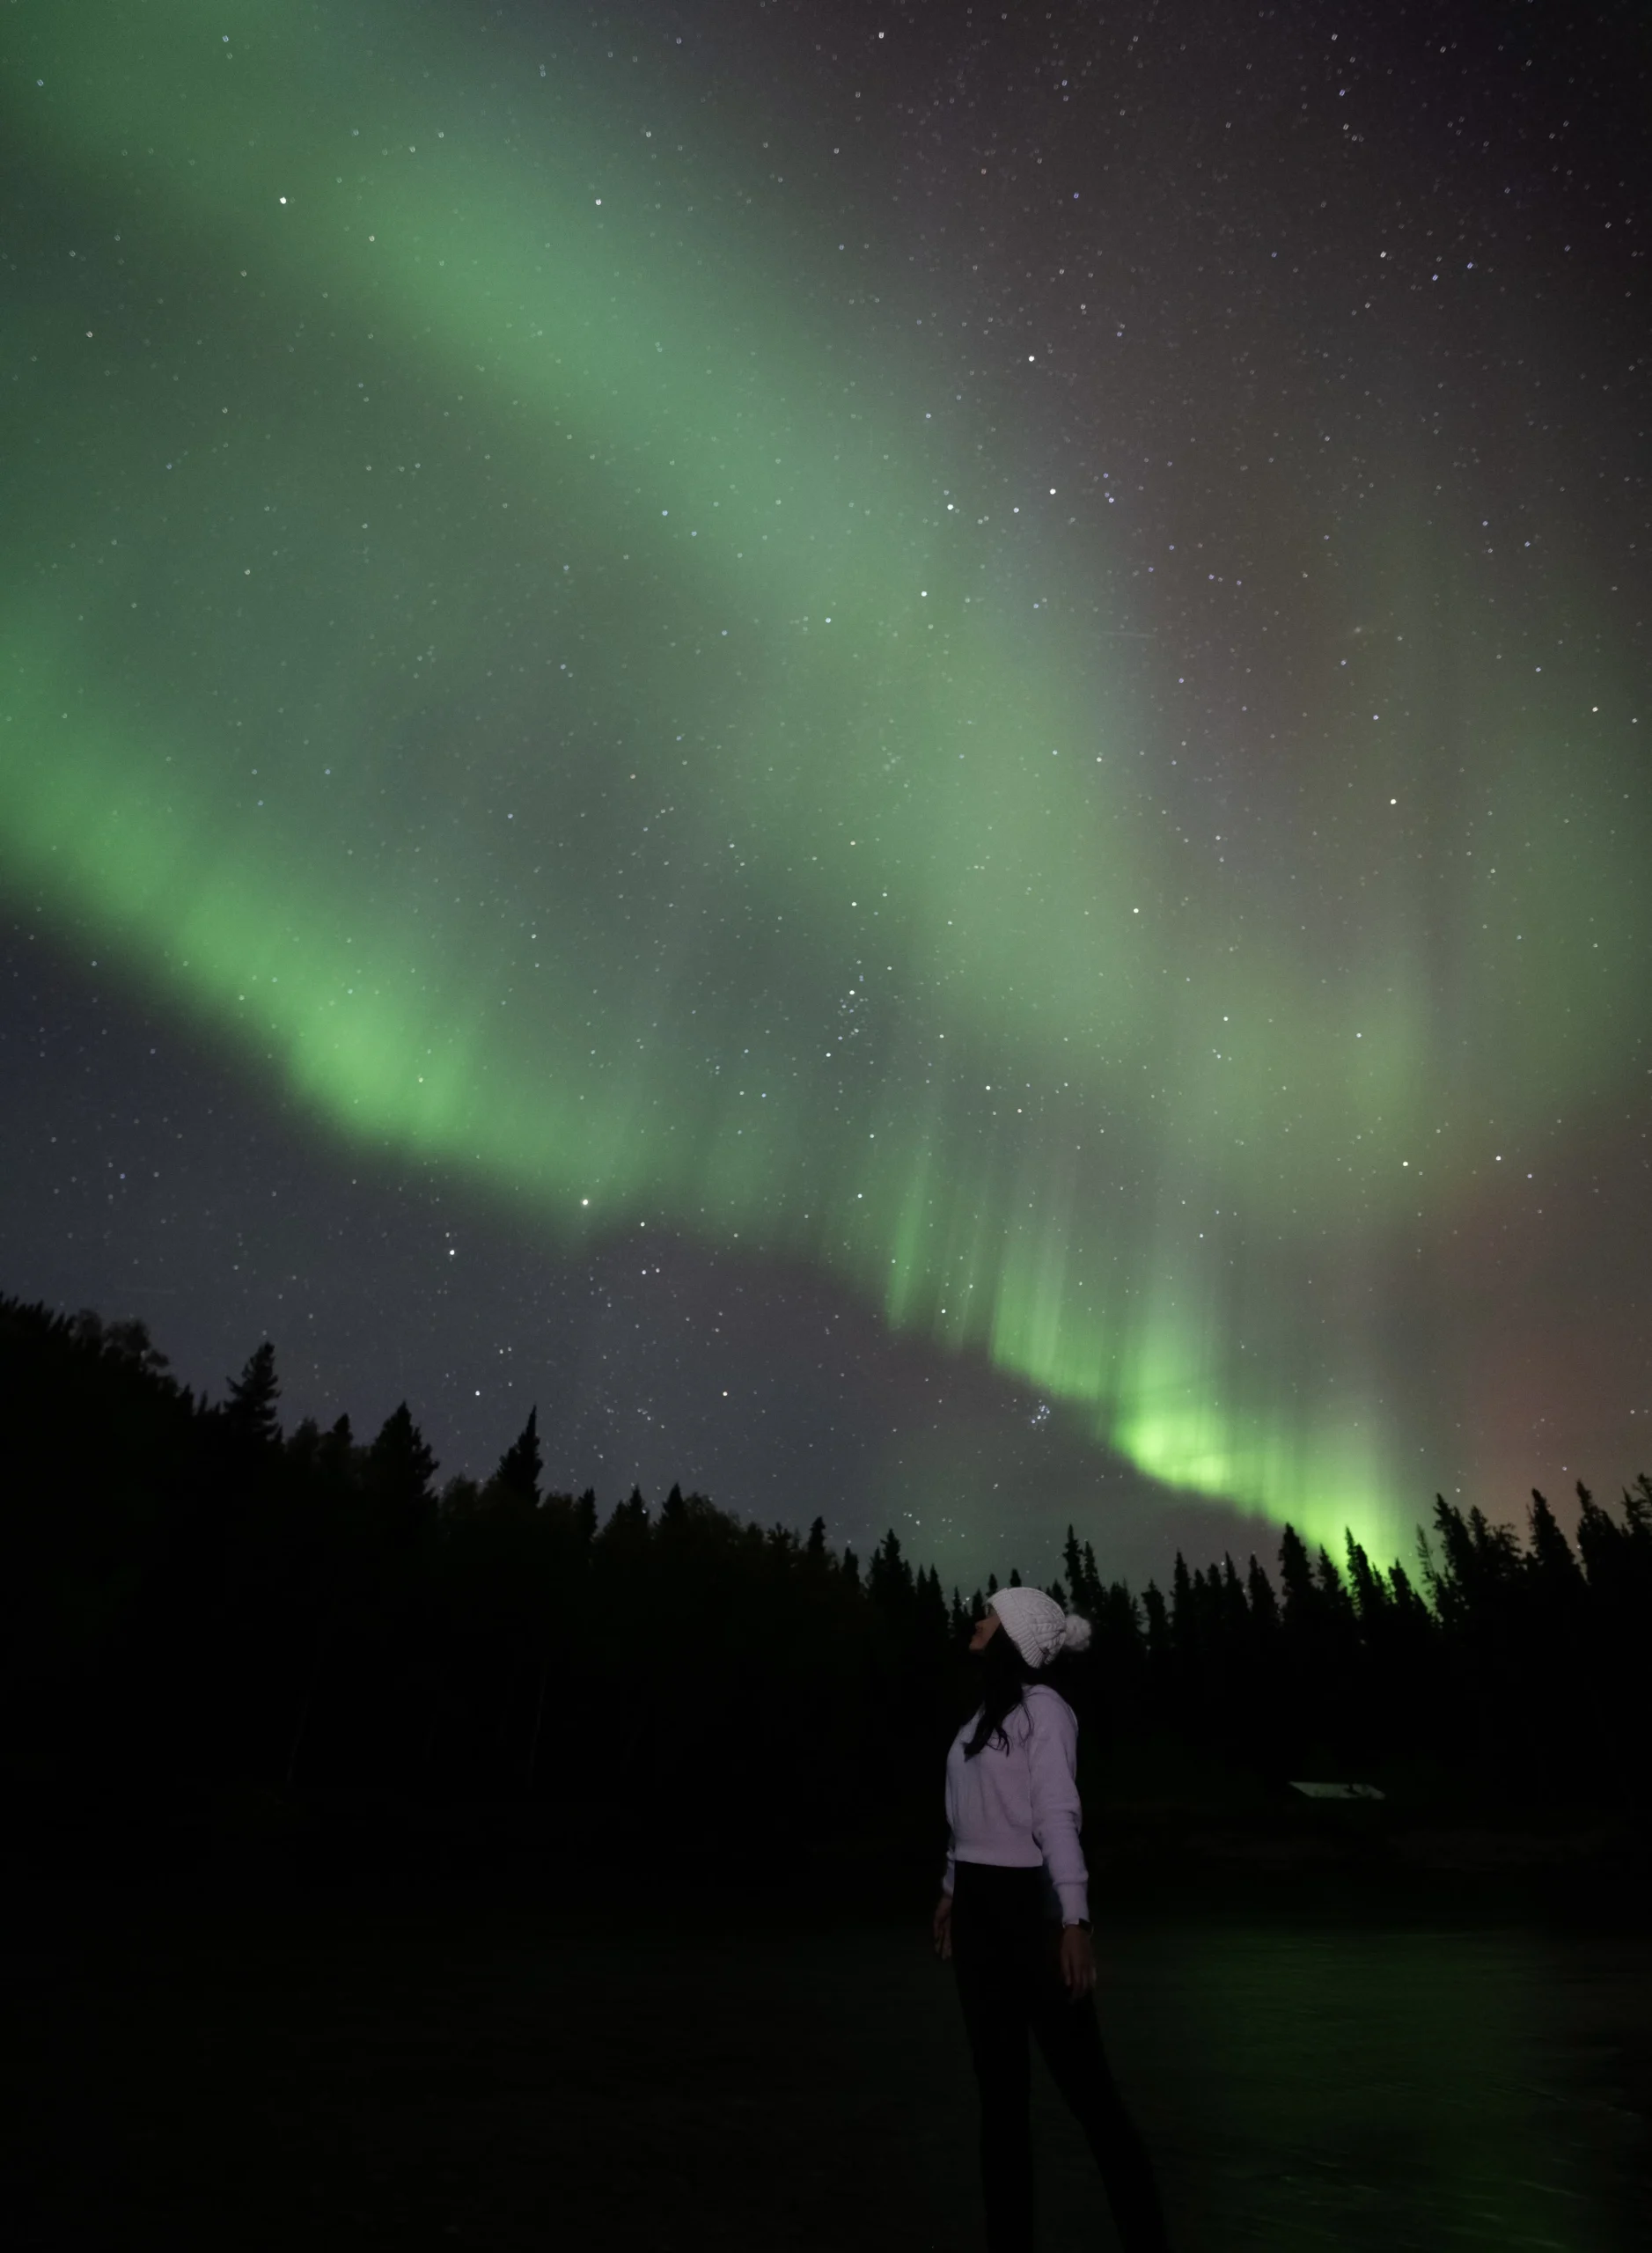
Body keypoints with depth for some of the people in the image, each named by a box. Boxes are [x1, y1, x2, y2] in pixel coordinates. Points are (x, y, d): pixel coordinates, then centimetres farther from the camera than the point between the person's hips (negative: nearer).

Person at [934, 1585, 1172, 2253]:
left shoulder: (1043, 1707, -12)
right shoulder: (986, 1710, 11)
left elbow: (1058, 1817, -17)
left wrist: (1074, 1922, -21)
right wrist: (951, 1890, 19)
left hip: (1028, 1905, -7)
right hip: (979, 1905, 8)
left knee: (1083, 2080, 1)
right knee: (998, 2086, 12)